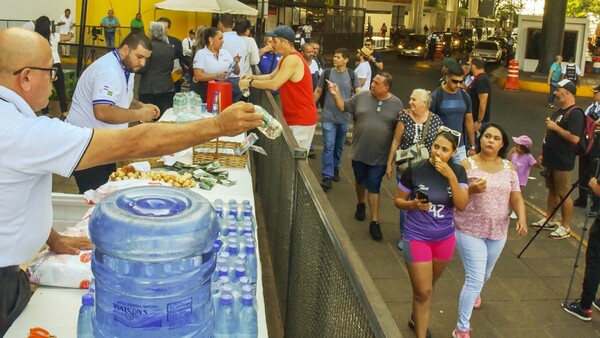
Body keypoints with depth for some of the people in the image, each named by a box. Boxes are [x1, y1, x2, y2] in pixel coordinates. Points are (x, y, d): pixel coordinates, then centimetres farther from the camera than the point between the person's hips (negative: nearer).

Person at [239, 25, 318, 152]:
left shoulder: (292, 60, -21)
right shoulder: (285, 59, 13)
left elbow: (274, 84, -24)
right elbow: (271, 76, 20)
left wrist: (250, 83, -13)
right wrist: (252, 77, 5)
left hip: (301, 119, -10)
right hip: (293, 117, 10)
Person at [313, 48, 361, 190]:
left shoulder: (352, 75, -2)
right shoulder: (327, 73, -4)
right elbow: (318, 91, 5)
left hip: (344, 118, 2)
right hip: (328, 117, -2)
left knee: (339, 146, 17)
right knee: (328, 146, -8)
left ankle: (335, 169, 36)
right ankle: (327, 176, -6)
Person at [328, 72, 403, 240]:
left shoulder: (396, 104, -6)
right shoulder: (362, 96, -3)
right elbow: (343, 107, 6)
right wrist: (336, 94, -11)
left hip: (380, 156, -2)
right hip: (359, 152, 2)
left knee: (374, 187, 0)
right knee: (360, 181, 20)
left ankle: (374, 222, 7)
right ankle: (361, 204, 46)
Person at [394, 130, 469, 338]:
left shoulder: (458, 172, -8)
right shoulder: (414, 170, -15)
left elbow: (462, 205, -19)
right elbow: (398, 201, -4)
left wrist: (450, 176, -29)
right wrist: (414, 204, -24)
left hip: (445, 239, 3)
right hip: (417, 237, -3)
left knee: (427, 287, 23)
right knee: (423, 292, -1)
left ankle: (416, 319, 49)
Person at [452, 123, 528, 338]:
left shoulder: (508, 168, 1)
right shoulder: (467, 165, -11)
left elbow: (516, 198, 1)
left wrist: (521, 217, -18)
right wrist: (471, 189, -30)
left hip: (498, 232, 5)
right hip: (470, 231, -5)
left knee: (485, 275, 24)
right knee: (475, 279, -9)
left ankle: (473, 293, 61)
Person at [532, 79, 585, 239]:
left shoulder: (575, 114, -17)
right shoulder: (559, 111, 14)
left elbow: (574, 138, -28)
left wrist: (555, 127, -22)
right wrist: (543, 153, 20)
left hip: (562, 162, -9)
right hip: (551, 159, 9)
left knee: (564, 194, -1)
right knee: (552, 190, 18)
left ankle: (565, 227, 8)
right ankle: (548, 220, 29)